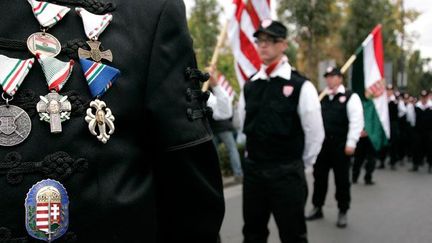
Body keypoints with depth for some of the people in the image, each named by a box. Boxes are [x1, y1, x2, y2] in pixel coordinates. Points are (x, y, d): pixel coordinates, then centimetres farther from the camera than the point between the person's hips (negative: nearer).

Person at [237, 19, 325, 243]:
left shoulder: (301, 86, -9)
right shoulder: (249, 85, 6)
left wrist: (298, 166, 4)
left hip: (287, 172, -4)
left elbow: (315, 134, -5)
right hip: (252, 169, 5)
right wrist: (254, 157, 15)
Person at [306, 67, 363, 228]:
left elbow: (356, 122, -11)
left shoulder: (350, 97, -4)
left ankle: (343, 212, 18)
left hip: (340, 145, -5)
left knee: (342, 180, 5)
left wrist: (351, 143, -16)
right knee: (319, 177, 11)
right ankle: (317, 208, 25)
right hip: (322, 143, 5)